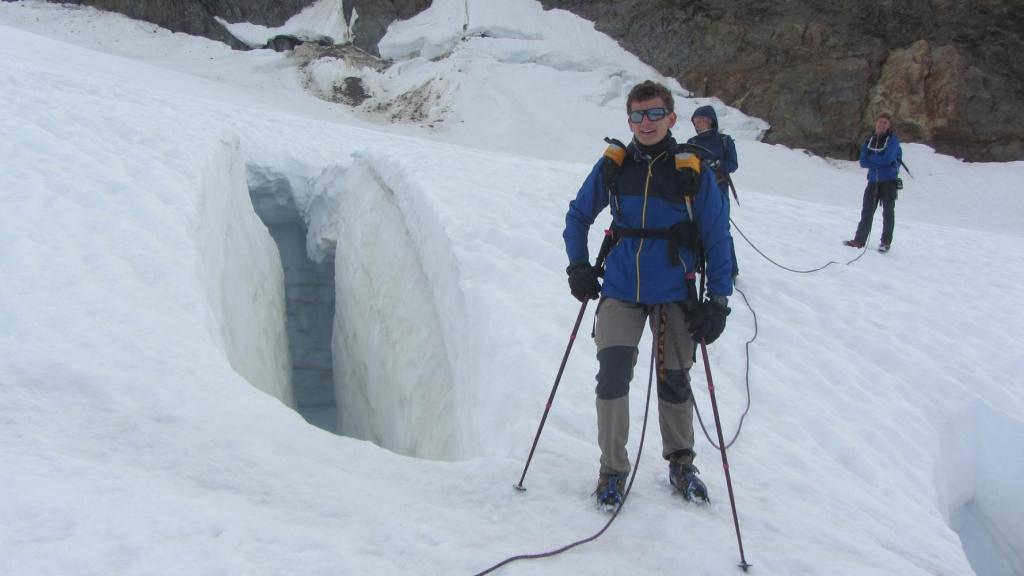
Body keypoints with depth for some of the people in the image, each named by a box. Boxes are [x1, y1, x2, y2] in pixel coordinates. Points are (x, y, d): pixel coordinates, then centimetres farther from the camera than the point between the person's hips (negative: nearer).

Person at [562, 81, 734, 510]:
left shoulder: (693, 171, -6)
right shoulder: (613, 165, 0)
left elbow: (717, 238, -3)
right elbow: (578, 215, 12)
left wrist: (718, 300, -8)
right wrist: (578, 266, 0)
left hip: (675, 295, -1)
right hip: (621, 290, 1)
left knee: (674, 381, 11)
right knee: (611, 376, -10)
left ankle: (680, 462, 34)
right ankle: (612, 470, 8)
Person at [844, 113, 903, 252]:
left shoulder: (893, 140, -7)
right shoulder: (870, 140, 7)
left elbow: (887, 159, -20)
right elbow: (863, 161, -1)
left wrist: (872, 158, -6)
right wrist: (880, 162, -13)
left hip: (889, 181, -4)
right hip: (873, 181, 4)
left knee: (888, 212, 1)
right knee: (866, 211, 6)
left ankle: (886, 242, 8)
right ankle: (859, 240, 10)